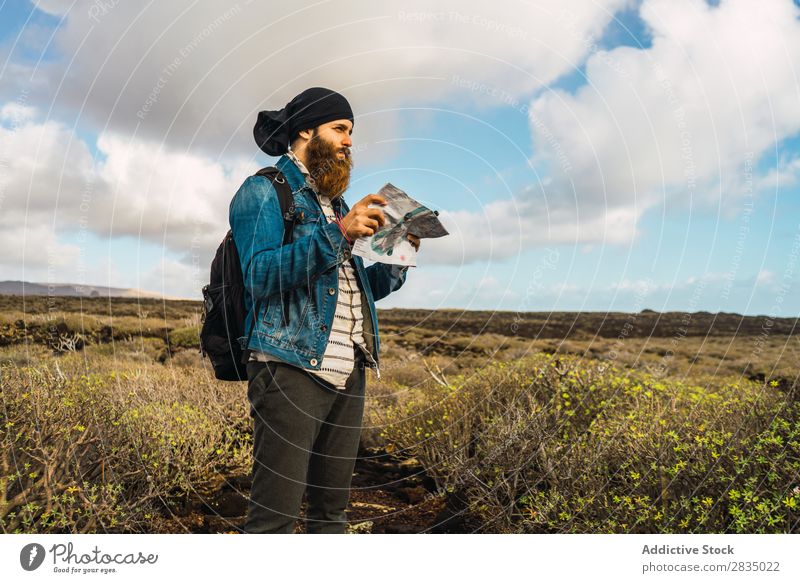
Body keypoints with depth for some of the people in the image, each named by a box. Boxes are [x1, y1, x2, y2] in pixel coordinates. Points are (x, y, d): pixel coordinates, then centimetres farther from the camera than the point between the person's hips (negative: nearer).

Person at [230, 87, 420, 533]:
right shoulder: (264, 191, 2)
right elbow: (260, 275, -14)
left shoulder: (336, 201, 22)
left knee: (332, 509, 11)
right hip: (292, 368, -7)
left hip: (349, 372, 7)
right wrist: (336, 234, -21)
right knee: (277, 513, -5)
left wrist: (395, 262, 3)